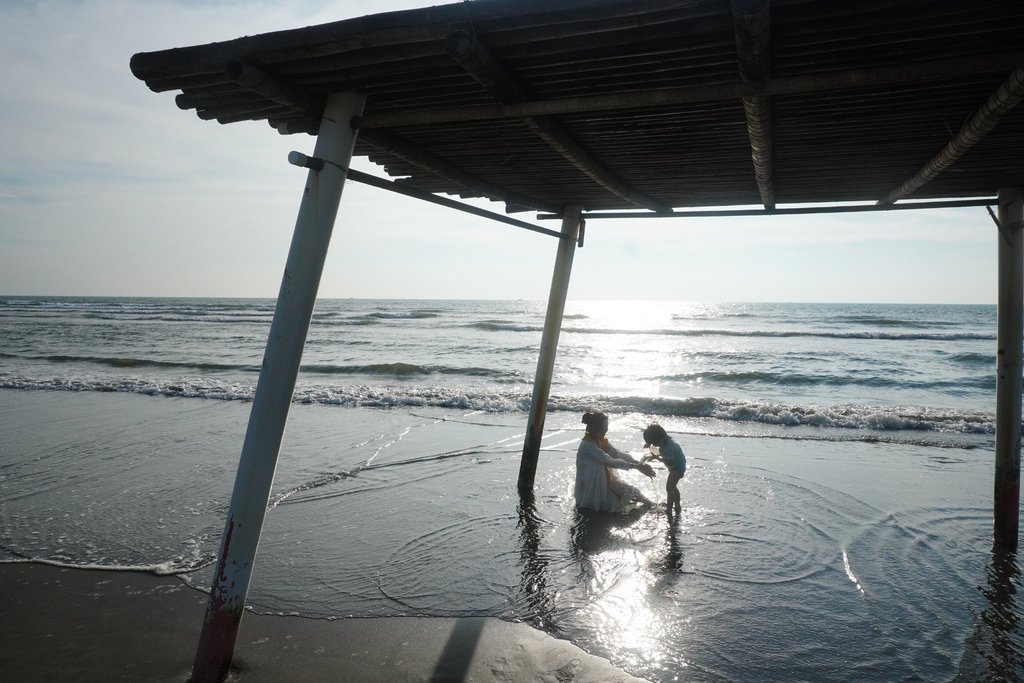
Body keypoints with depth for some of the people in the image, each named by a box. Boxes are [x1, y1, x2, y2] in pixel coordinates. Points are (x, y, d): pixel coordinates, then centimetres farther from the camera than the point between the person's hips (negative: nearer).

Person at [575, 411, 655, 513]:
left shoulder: (601, 440, 0)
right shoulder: (587, 445, -29)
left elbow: (618, 454, -2)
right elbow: (611, 462, -33)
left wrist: (640, 463, -15)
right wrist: (635, 466, -32)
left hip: (604, 481, 9)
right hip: (591, 488, -9)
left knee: (631, 493, 3)